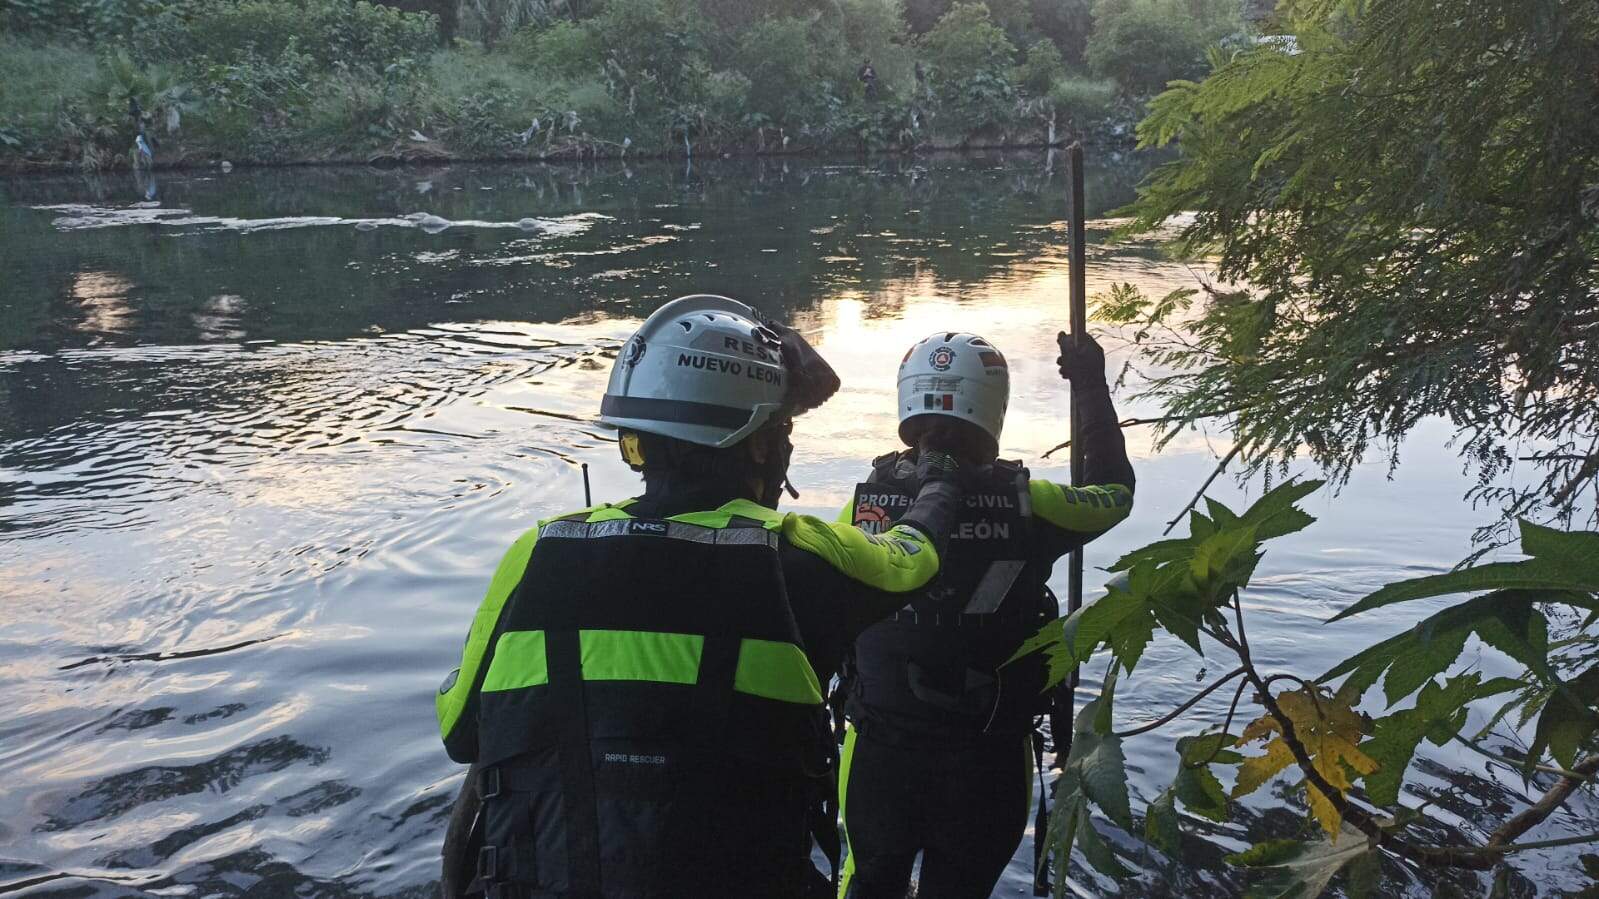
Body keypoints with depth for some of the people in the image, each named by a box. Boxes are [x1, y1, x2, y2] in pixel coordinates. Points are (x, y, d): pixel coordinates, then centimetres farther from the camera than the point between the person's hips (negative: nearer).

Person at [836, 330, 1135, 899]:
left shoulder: (868, 498, -10)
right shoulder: (1025, 505, -14)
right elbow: (1115, 489, 5)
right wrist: (1091, 387, 15)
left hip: (879, 742, 1)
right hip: (988, 759, -1)